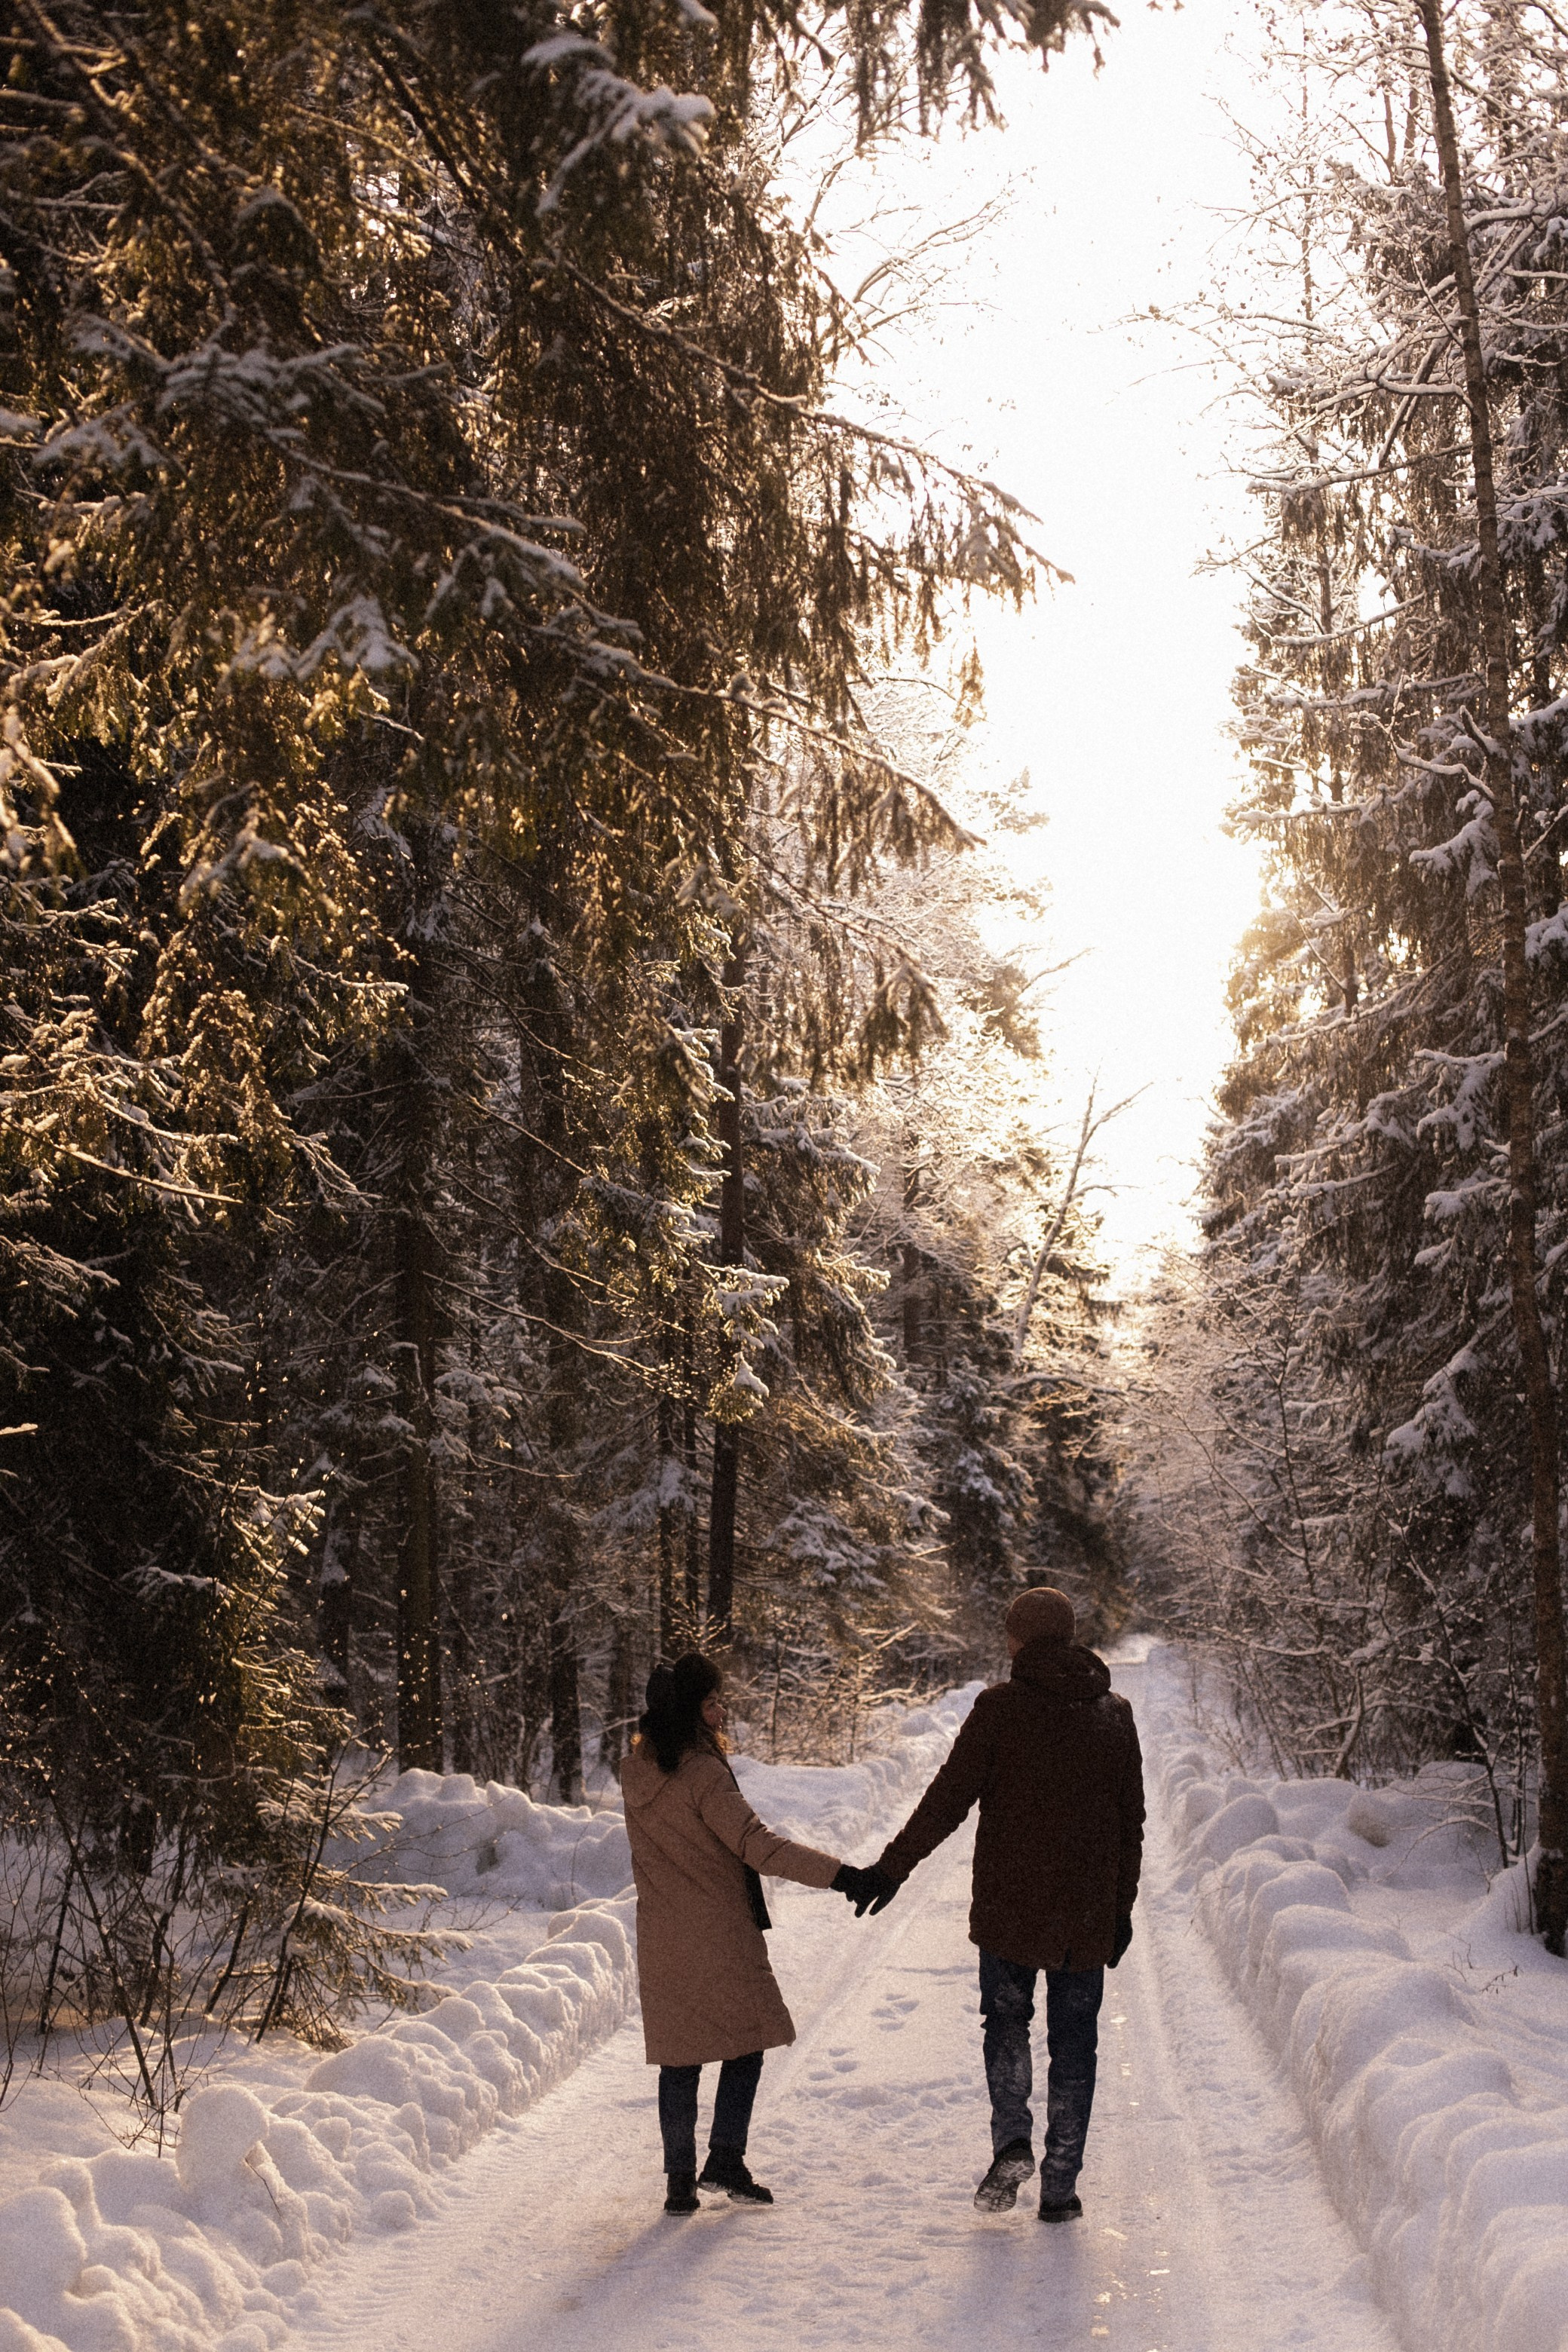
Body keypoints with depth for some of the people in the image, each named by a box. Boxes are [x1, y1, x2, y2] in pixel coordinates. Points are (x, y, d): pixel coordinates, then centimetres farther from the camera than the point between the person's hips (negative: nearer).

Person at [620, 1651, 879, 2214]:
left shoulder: (635, 1771, 3)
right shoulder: (704, 1774, -18)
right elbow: (755, 1844, -23)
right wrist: (837, 1873, -24)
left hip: (661, 1939, 6)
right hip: (720, 1935, -6)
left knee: (679, 2054, 12)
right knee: (747, 2040, 10)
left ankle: (680, 2179, 12)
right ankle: (725, 2158, 4)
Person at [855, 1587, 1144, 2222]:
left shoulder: (999, 1707, -7)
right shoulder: (1115, 1714, 6)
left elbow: (949, 1797, -11)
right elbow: (1131, 1822, 9)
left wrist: (894, 1866, -5)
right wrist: (1123, 1907, 16)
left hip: (1008, 1906, -2)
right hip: (1087, 1913, 3)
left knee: (1007, 2020, 15)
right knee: (1074, 2040, 10)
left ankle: (1012, 2140, -5)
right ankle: (1059, 2186, 10)